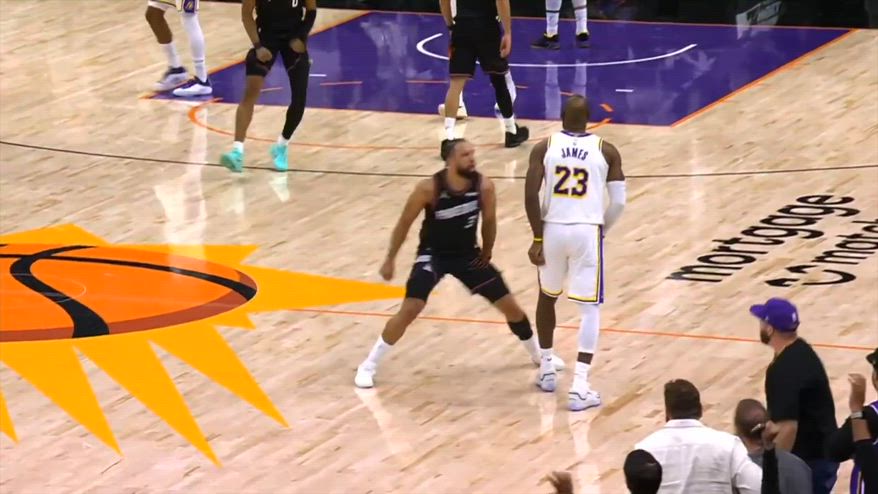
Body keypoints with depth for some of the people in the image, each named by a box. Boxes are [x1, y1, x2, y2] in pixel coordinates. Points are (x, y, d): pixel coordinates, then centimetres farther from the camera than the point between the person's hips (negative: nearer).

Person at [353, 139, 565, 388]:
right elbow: (405, 223, -12)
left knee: (510, 305, 6)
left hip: (468, 254, 3)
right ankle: (368, 366, -6)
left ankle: (537, 354, 32)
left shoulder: (484, 186, -18)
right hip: (433, 255, -3)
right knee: (409, 310, -20)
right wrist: (390, 259, -7)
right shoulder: (429, 188, -25)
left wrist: (486, 254, 9)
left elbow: (489, 221, 0)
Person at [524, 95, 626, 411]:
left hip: (553, 229, 2)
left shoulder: (544, 147, 2)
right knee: (590, 308, 2)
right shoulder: (606, 150, 3)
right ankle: (580, 386, -11)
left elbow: (531, 195, -6)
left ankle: (546, 369, 34)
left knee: (547, 297, 26)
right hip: (587, 231, -1)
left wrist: (537, 237, 0)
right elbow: (618, 201, 0)